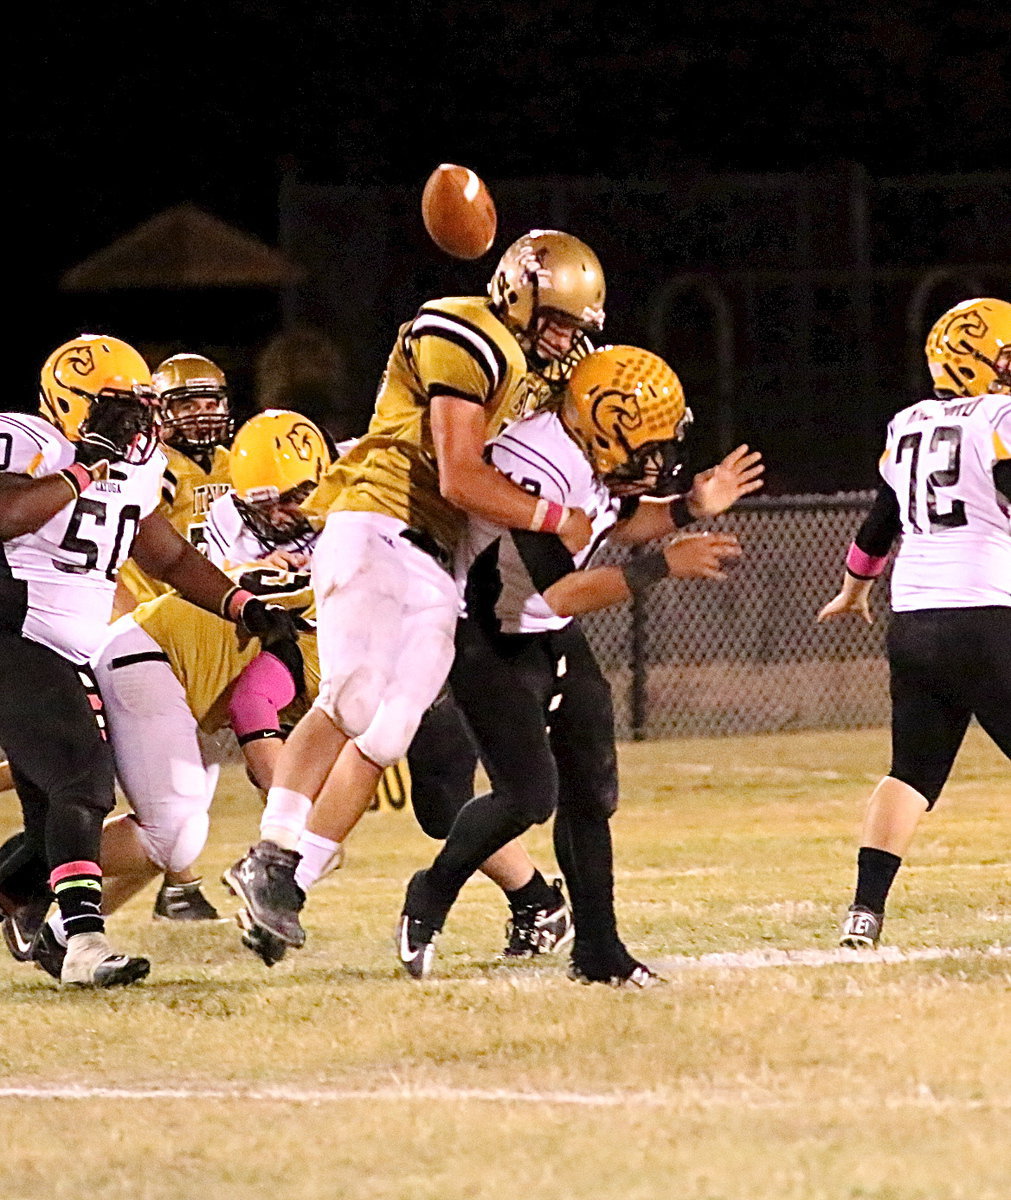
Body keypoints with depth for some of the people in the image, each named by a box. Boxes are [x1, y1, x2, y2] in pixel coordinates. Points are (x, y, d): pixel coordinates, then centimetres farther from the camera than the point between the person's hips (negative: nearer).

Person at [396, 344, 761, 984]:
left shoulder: (597, 456, -5)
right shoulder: (535, 469, -33)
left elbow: (615, 522, 17)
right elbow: (563, 592, -35)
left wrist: (690, 508, 2)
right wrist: (663, 566, -35)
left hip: (554, 638, 9)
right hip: (492, 641, -9)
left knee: (591, 789, 7)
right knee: (528, 793, -16)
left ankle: (597, 948, 16)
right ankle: (432, 896, 9)